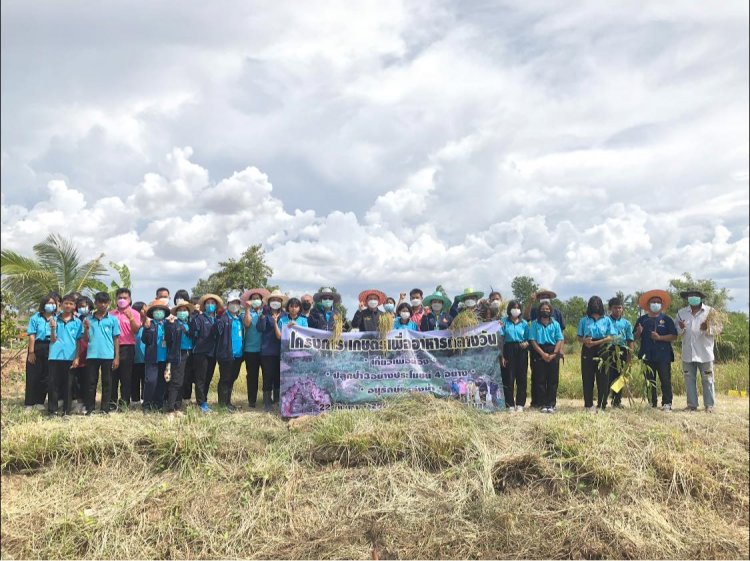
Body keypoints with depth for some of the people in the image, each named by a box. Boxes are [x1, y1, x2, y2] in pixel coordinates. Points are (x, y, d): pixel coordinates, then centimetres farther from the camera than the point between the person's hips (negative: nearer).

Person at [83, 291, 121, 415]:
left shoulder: (113, 319, 3)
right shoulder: (88, 319, 7)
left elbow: (116, 339, 3)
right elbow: (85, 340, 8)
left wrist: (117, 357, -2)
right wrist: (86, 328, -11)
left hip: (108, 356, -1)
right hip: (92, 355, 1)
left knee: (107, 383, 5)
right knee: (91, 383, 6)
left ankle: (105, 409, 12)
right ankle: (90, 409, 13)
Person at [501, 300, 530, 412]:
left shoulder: (524, 323, 11)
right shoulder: (504, 322, 5)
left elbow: (528, 339, 12)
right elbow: (501, 339, 0)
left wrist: (526, 343, -12)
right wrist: (502, 356, -7)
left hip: (521, 351, 2)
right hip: (508, 350, -2)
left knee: (521, 378, 2)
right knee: (508, 378, -3)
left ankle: (520, 404, 9)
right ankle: (510, 404, 4)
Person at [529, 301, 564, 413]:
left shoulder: (555, 324, 9)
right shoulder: (535, 324, 4)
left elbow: (559, 340, 3)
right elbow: (532, 340, -2)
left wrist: (554, 354, -10)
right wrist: (542, 353, -11)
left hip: (553, 353, 1)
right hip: (539, 354, -1)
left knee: (553, 380, 1)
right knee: (540, 380, -1)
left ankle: (551, 404, 5)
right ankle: (543, 404, 4)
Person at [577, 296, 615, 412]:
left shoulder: (606, 320, 6)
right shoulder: (584, 320, 8)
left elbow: (611, 337, -1)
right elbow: (579, 338, 8)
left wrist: (596, 342, -13)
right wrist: (584, 341, -16)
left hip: (602, 351, 0)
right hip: (588, 351, 1)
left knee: (602, 378, 1)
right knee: (587, 378, 2)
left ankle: (601, 405, 11)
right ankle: (588, 405, 9)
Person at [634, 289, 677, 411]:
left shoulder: (666, 319, 4)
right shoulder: (642, 319, 11)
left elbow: (674, 336, -3)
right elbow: (635, 337, 12)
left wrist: (659, 337, -15)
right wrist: (639, 332, -10)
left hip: (663, 355, -2)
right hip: (647, 355, 3)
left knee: (666, 380, -2)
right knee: (649, 381, 7)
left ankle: (667, 403, 4)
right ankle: (651, 404, 15)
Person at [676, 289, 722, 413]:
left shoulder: (710, 311, 1)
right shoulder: (681, 313, 8)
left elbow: (718, 328, -1)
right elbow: (677, 332, 11)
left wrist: (707, 328, -21)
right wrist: (681, 328, -12)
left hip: (704, 353, -2)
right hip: (688, 353, 3)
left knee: (707, 380, 4)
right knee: (689, 380, 7)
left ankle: (709, 405, 12)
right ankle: (692, 404, 15)